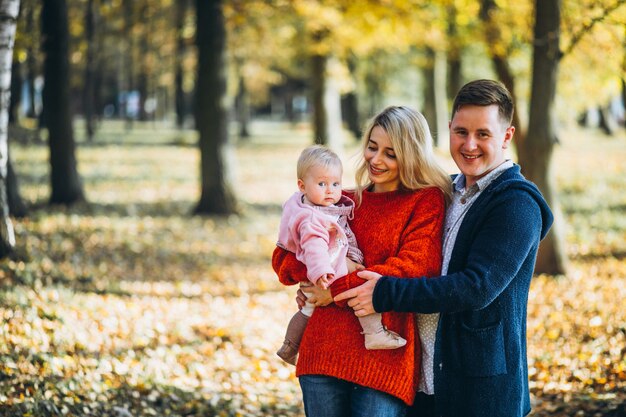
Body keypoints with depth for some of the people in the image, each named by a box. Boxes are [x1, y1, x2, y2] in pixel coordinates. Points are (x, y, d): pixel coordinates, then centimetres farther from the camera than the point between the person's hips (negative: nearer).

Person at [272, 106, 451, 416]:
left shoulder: (427, 201, 4)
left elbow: (415, 265, -10)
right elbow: (282, 259, 12)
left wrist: (339, 288, -10)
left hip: (384, 356, -4)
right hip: (324, 351, 4)